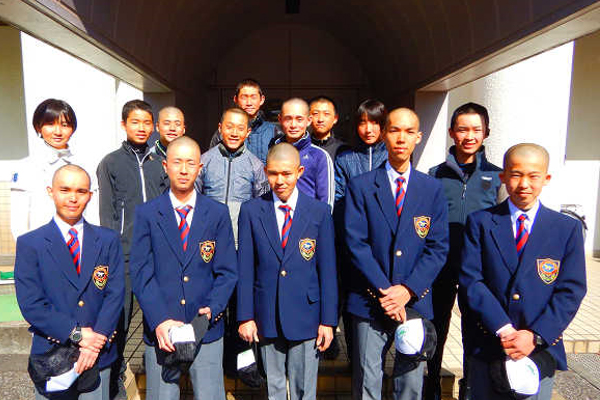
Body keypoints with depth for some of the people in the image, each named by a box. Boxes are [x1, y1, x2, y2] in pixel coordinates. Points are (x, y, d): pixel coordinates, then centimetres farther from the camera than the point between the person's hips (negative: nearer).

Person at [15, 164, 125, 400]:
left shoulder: (108, 241, 2)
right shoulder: (29, 244, -2)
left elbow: (115, 294, -3)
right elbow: (31, 304, -9)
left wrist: (97, 340, -13)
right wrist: (76, 334, -15)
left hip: (98, 356, 1)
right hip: (51, 357, -1)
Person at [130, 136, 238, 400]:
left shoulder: (218, 213, 3)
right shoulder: (146, 214, 1)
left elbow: (227, 272, 2)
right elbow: (141, 273, -5)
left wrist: (212, 308, -13)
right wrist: (159, 320, -15)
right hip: (160, 331, 0)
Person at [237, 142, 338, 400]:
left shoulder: (319, 212, -2)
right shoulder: (251, 211, -1)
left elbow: (327, 269, -2)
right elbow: (245, 268, 0)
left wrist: (328, 320, -3)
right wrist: (245, 316, -2)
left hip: (305, 315, -1)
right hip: (266, 317, 1)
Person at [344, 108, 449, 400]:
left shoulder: (432, 188, 5)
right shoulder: (360, 186, 0)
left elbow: (438, 247, 0)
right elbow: (356, 243, -7)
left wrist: (408, 290, -11)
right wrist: (383, 290, -14)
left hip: (415, 301, 2)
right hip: (370, 301, -1)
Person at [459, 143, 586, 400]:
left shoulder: (568, 229, 2)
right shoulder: (480, 222, -1)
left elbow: (571, 291, -3)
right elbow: (469, 280, -8)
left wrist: (535, 336, -13)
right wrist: (503, 330, -15)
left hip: (540, 349, 1)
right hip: (487, 349, 0)